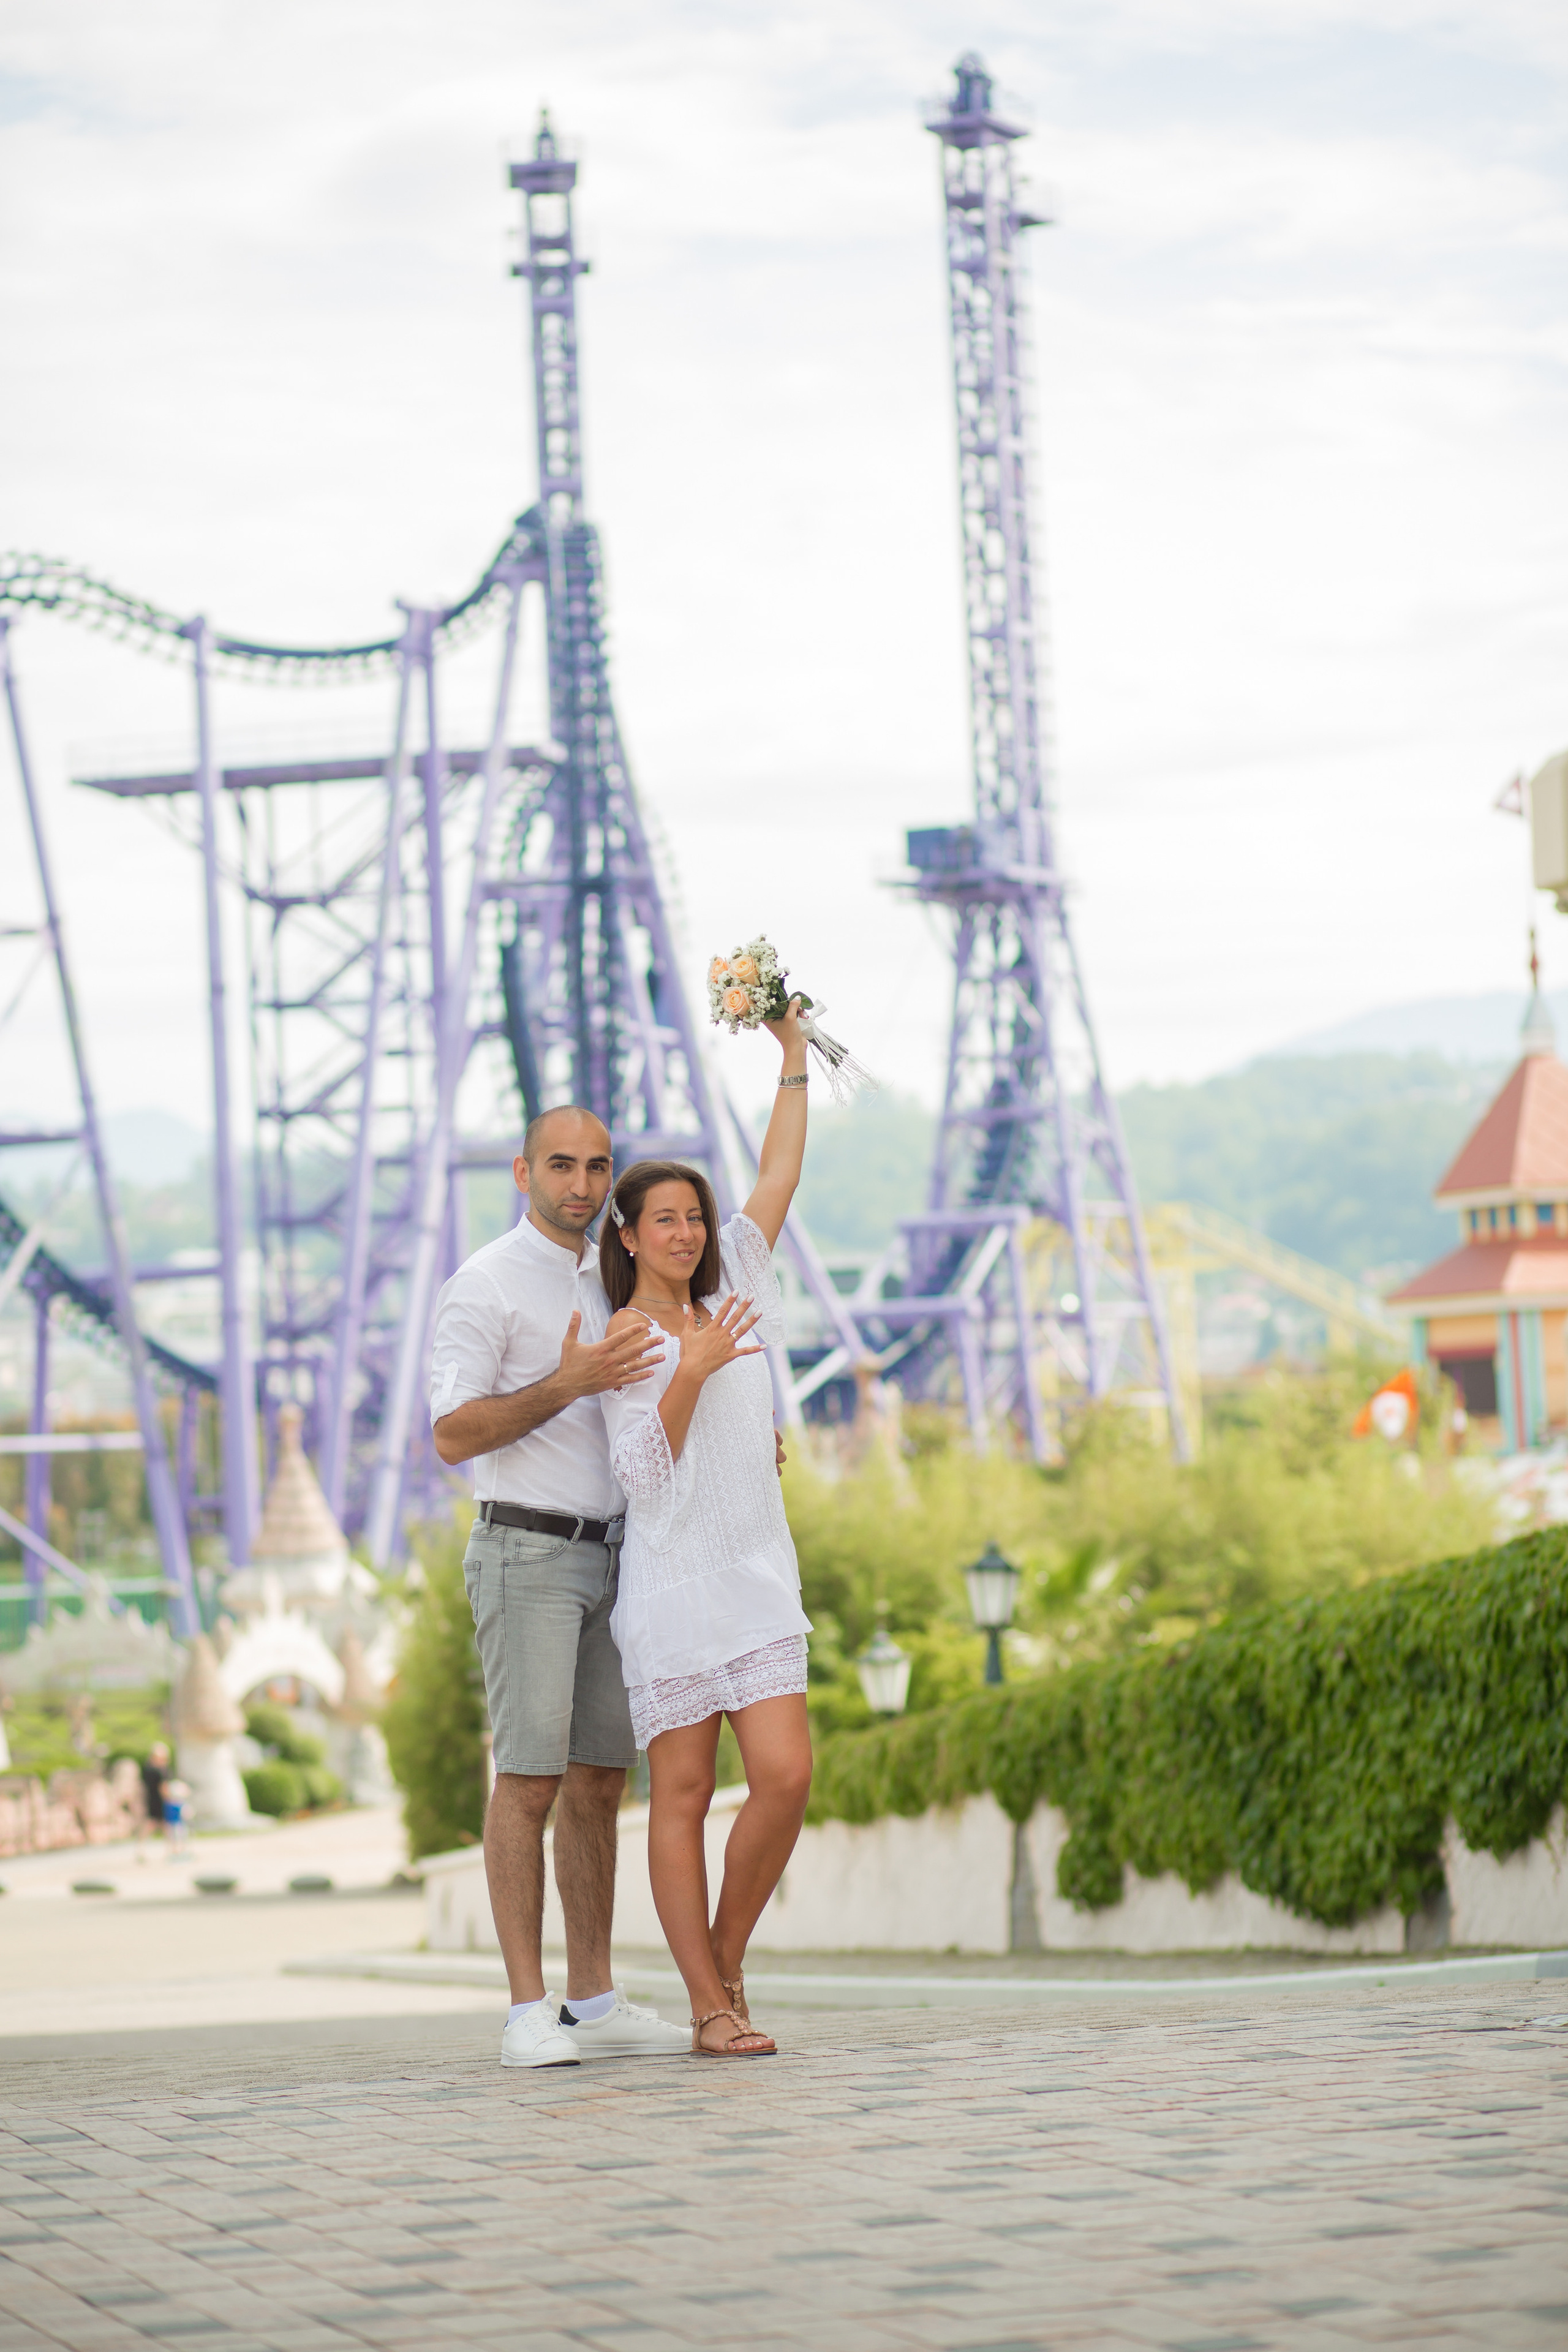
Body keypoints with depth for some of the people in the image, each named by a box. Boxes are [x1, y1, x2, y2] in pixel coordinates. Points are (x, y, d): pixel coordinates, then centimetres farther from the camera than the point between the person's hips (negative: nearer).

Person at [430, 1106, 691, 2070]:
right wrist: (567, 1382, -28)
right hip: (526, 1555, -7)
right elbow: (455, 1437, -16)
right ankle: (530, 2014, -12)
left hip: (606, 1557, 8)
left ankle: (595, 2005, 10)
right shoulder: (485, 1285, -9)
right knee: (531, 1776, -12)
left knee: (599, 1781, 6)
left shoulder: (603, 1288, 16)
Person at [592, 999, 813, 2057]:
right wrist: (688, 1375, -19)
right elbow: (643, 1472, -7)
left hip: (758, 1579, 5)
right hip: (671, 1582, -5)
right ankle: (711, 2008, 0)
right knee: (682, 1794, -3)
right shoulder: (619, 1341, 1)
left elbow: (780, 1178, 16)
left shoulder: (732, 1298, 13)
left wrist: (795, 1057, 17)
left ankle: (726, 1958, 10)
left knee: (787, 1775, -8)